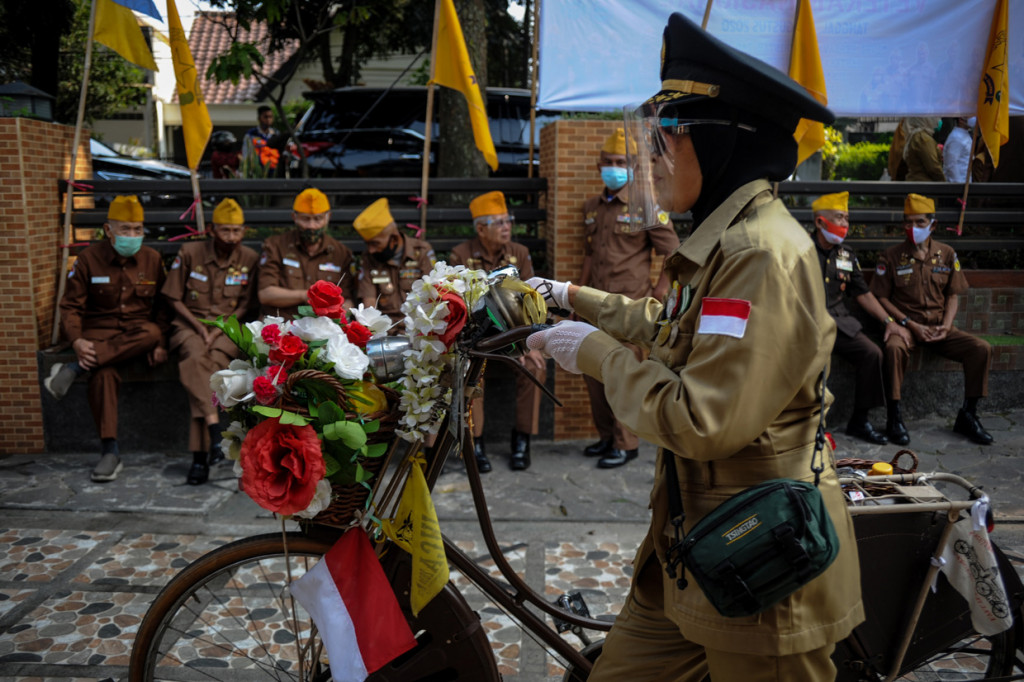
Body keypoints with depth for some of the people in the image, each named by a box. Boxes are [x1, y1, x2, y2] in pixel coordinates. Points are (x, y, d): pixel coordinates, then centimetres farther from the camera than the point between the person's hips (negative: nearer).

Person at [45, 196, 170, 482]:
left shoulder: (152, 259, 5)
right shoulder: (89, 259, 0)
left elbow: (163, 305, 8)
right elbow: (71, 305, -1)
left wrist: (161, 343, -8)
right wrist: (77, 341, -20)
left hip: (138, 331, 2)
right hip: (100, 331, -1)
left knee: (152, 333, -37)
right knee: (104, 373, -34)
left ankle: (73, 369, -32)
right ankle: (110, 452, -31)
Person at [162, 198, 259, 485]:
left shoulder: (250, 259, 4)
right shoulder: (189, 253, 3)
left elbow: (246, 306, 3)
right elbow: (174, 299, 5)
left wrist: (217, 331, -12)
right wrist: (199, 327, -9)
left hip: (229, 327, 0)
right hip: (190, 324, 0)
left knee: (213, 363, -32)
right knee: (196, 358, -35)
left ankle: (200, 456, -34)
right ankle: (214, 429, -44)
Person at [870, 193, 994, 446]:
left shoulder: (946, 254, 10)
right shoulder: (891, 256, 1)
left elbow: (953, 295, 11)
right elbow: (881, 297, -1)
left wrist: (945, 326, -7)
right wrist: (911, 324, -11)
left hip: (939, 326, 3)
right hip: (905, 325, -3)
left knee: (981, 348, -18)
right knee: (894, 347, -37)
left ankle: (968, 415, -3)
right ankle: (894, 417, -26)